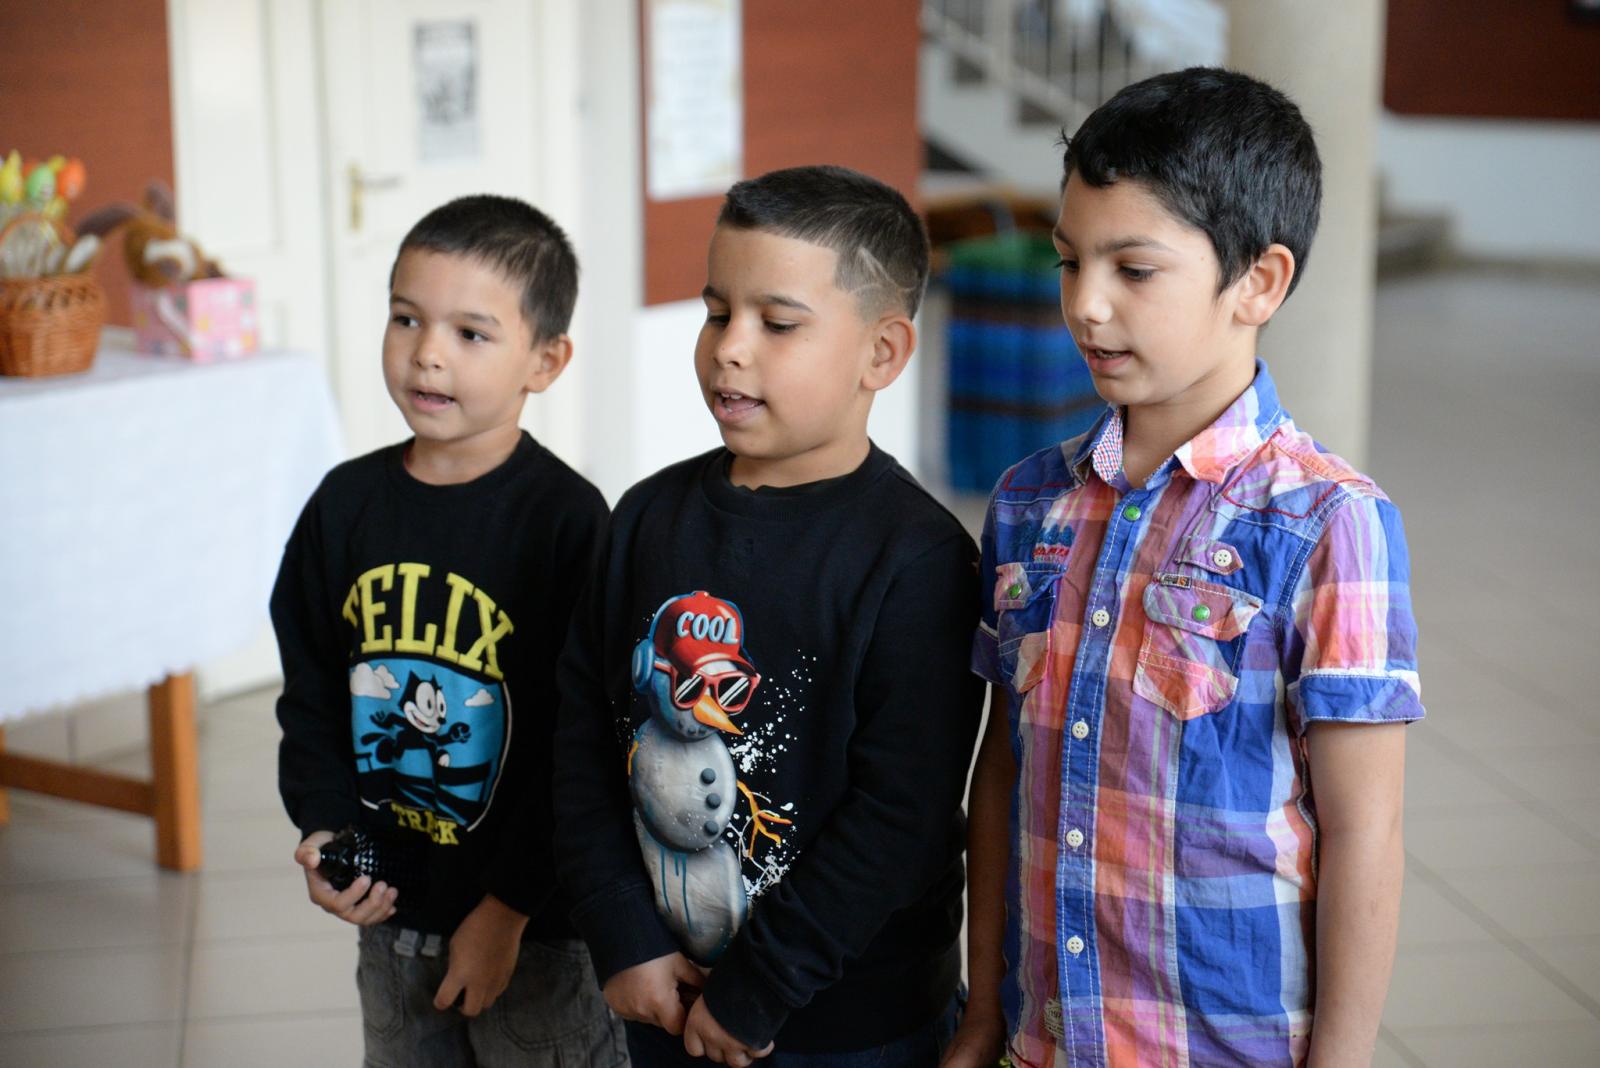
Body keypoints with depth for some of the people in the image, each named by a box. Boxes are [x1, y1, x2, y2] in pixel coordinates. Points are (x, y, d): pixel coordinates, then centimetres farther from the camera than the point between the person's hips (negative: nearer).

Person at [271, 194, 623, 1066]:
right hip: (391, 908, 5)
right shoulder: (346, 502, 2)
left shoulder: (566, 519, -15)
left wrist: (509, 906, -15)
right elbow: (310, 691, 10)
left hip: (535, 926, -5)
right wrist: (323, 828, -4)